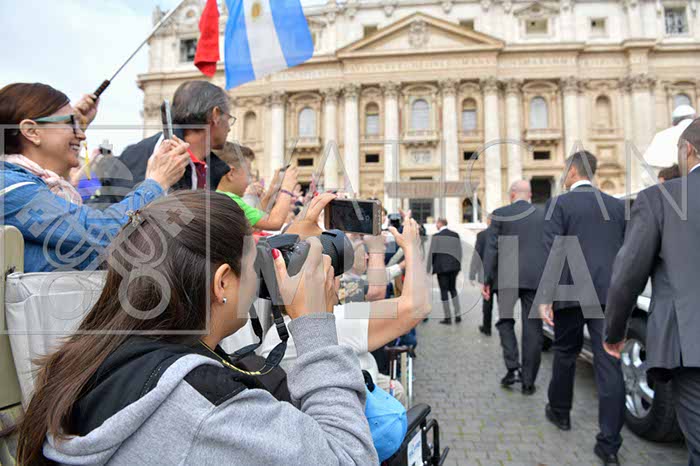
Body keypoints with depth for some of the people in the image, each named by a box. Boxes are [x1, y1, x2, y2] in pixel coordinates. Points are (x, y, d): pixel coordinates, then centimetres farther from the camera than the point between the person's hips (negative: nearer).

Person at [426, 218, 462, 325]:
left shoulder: (436, 236, -7)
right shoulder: (455, 235, 6)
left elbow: (431, 253, -6)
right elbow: (459, 251, 8)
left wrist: (429, 268, 1)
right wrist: (458, 265, 16)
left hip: (441, 267, -4)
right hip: (454, 266, 5)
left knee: (444, 291, 2)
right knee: (453, 289, 16)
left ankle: (448, 318, 5)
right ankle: (458, 315, 13)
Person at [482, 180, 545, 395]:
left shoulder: (500, 214, 0)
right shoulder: (544, 215, 8)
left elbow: (492, 248, -3)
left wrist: (486, 279, 1)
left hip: (508, 278, -2)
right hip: (536, 278, 2)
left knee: (505, 320, 16)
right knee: (532, 328, 8)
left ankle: (513, 368, 3)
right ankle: (528, 381, 14)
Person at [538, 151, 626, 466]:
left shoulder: (559, 204, -4)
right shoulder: (617, 205, 9)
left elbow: (552, 252, -11)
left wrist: (545, 297, -11)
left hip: (572, 294, -3)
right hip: (609, 294, 3)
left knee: (565, 355, 16)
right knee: (609, 364, 3)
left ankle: (560, 412, 34)